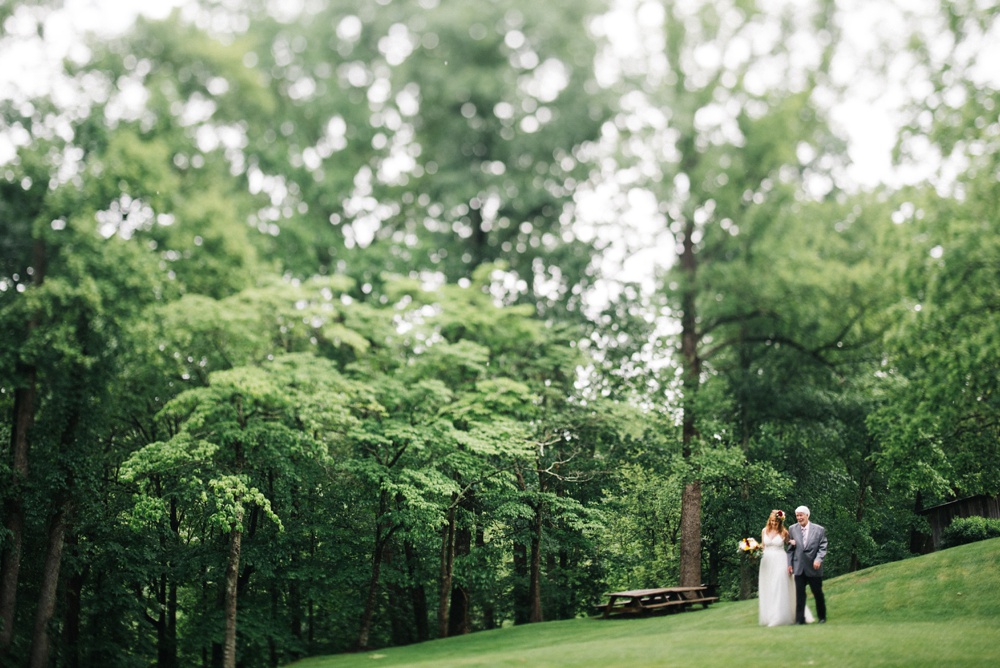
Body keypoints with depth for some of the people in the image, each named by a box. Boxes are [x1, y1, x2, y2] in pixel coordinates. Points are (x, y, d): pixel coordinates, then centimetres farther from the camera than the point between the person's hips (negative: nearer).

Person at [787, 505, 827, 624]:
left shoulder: (819, 530, -3)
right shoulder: (792, 529, 4)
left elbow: (822, 548, -4)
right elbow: (790, 548, 9)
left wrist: (819, 559, -20)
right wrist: (789, 563, 5)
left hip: (814, 567, -1)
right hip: (799, 568, 1)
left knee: (818, 594, 10)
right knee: (799, 594, 0)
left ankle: (822, 617, 26)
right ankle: (800, 619, 4)